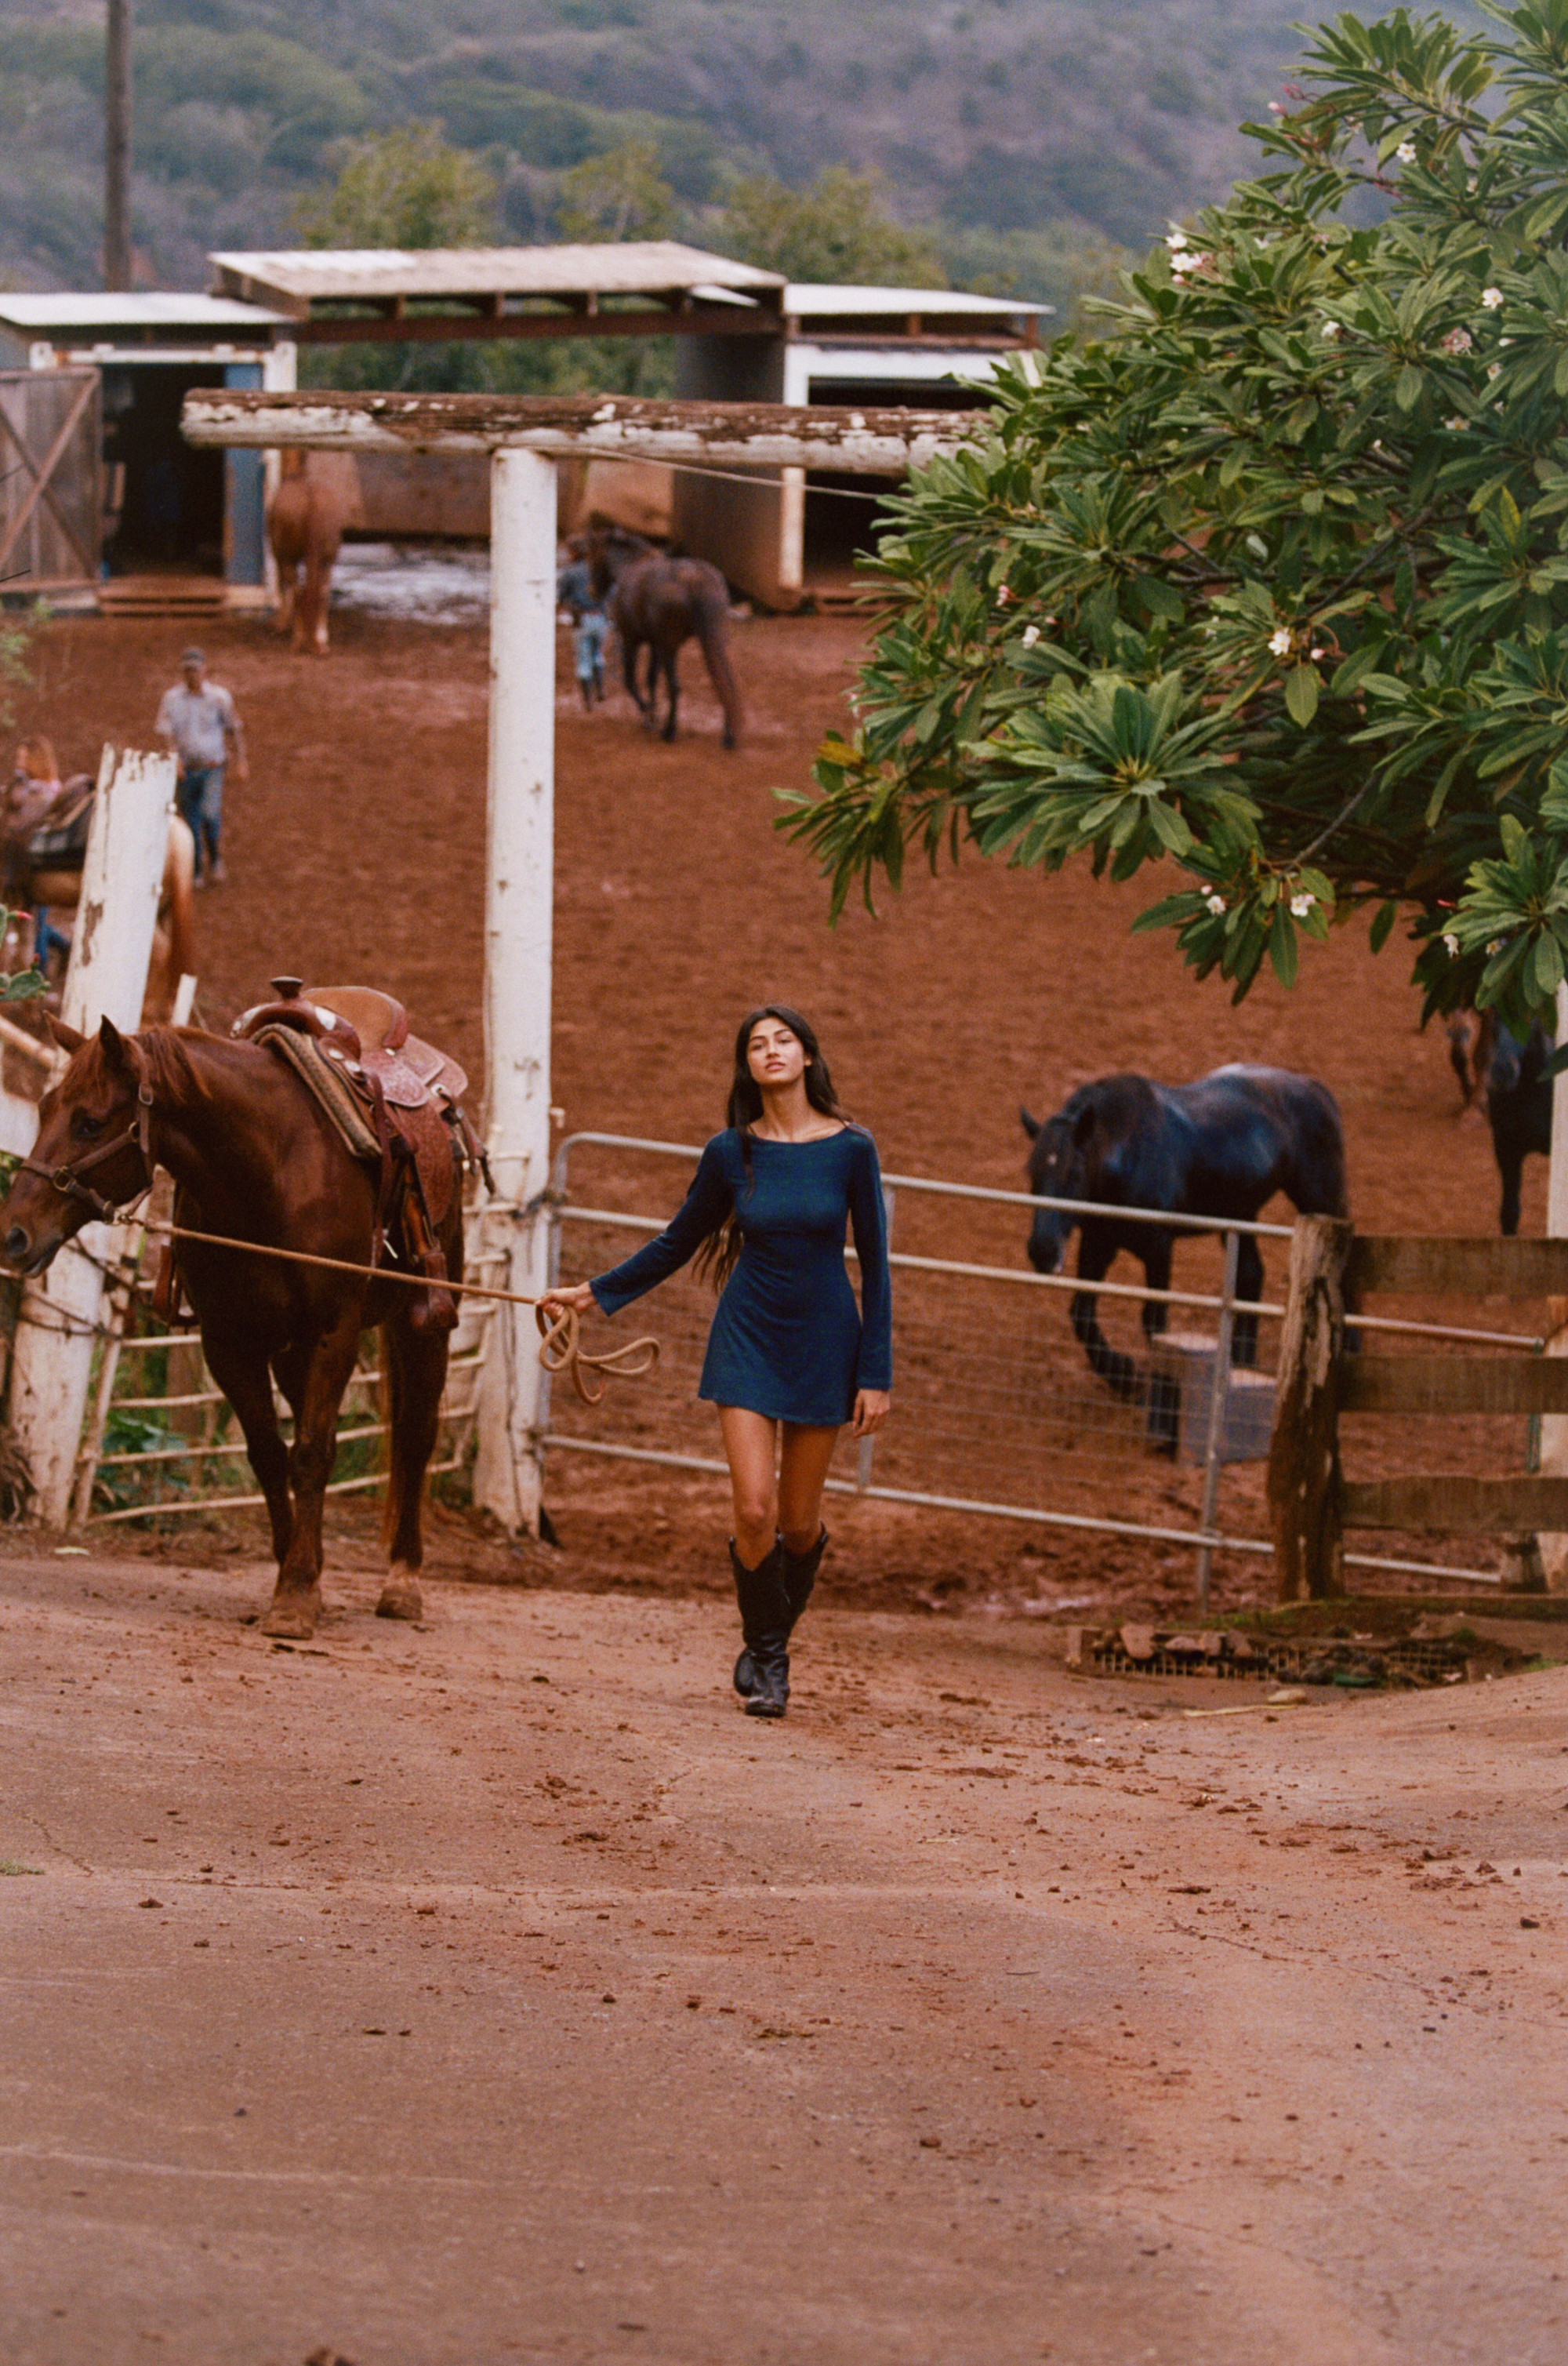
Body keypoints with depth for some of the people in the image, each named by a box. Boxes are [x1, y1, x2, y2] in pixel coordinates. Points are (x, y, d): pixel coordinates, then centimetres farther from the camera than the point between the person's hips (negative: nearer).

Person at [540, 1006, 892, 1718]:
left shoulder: (850, 1149, -7)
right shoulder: (731, 1152, -3)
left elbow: (874, 1266, -2)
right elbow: (678, 1242, 12)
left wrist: (876, 1374, -5)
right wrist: (595, 1293, 9)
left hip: (824, 1340, 0)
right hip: (749, 1337, 0)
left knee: (799, 1521, 5)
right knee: (754, 1512, -10)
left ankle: (773, 1641, 33)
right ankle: (764, 1657, 11)